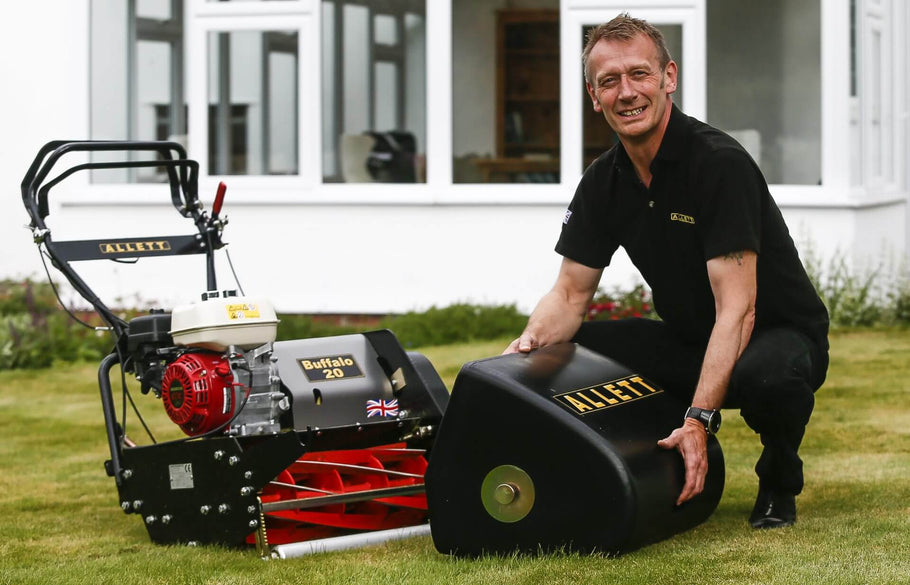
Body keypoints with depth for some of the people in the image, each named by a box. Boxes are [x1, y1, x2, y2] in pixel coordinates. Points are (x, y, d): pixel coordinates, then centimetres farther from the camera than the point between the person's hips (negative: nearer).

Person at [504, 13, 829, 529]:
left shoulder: (720, 162, -23)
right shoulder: (603, 182, -1)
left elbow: (737, 307, -28)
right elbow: (570, 296, 3)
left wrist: (698, 420, -36)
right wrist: (532, 342, -21)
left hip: (778, 333, -6)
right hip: (689, 341, 6)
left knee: (767, 376, -41)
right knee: (557, 354, -12)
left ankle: (779, 478, -6)